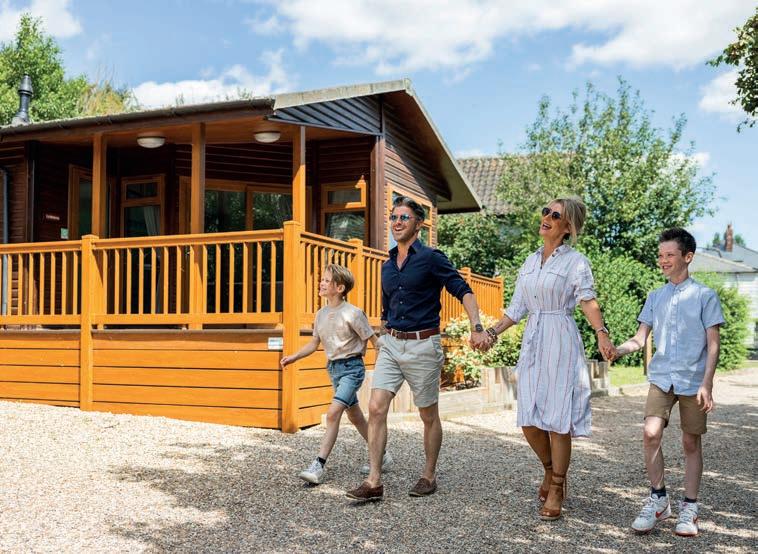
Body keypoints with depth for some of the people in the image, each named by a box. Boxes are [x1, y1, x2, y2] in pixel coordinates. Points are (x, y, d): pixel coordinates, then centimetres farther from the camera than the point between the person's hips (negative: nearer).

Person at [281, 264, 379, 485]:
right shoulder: (321, 314, 5)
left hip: (352, 368, -8)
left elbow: (373, 340, -9)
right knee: (355, 416, 16)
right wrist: (294, 357, 0)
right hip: (333, 368, 8)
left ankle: (319, 465, -19)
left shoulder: (352, 313, -15)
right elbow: (314, 344, 14)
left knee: (333, 412, -20)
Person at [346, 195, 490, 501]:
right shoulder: (388, 266, 13)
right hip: (390, 344, 5)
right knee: (376, 408, -7)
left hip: (422, 345, -5)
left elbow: (463, 291, -12)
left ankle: (429, 476, 24)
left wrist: (477, 327, -24)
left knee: (428, 415, 8)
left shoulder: (431, 258, -7)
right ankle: (374, 481, -4)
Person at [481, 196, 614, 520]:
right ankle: (550, 470, 30)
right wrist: (492, 332, 9)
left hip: (561, 342, -5)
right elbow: (517, 309, 17)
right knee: (528, 420, 3)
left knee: (558, 420, -3)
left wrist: (601, 333, -28)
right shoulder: (530, 262, 15)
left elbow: (588, 302, -13)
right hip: (532, 344, 5)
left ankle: (556, 490, 12)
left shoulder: (575, 262, -1)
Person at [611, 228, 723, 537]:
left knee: (691, 443, 5)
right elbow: (640, 339, 9)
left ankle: (689, 509, 16)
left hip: (693, 380, -2)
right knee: (651, 433, -13)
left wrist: (706, 384, -12)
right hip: (661, 377, 3)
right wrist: (617, 350, -12)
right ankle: (658, 500, 3)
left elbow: (713, 344, -3)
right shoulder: (655, 297, 11)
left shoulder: (705, 296, 0)